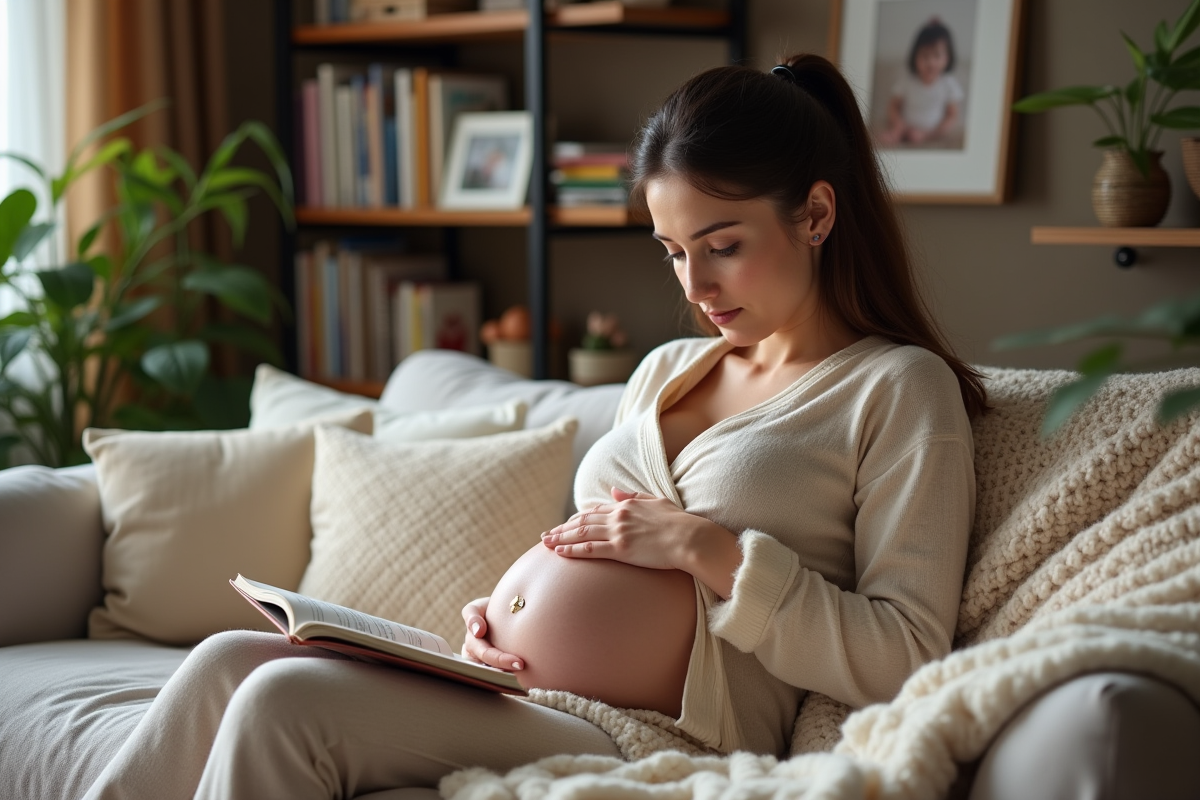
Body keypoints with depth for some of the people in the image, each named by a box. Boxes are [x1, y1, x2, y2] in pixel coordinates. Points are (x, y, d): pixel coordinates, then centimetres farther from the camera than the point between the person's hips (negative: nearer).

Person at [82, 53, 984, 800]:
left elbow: (907, 660, -10)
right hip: (538, 693, 7)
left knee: (283, 700, -24)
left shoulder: (901, 389, -1)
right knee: (231, 661, -16)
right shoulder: (665, 371, 21)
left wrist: (705, 548, -14)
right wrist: (508, 608, 3)